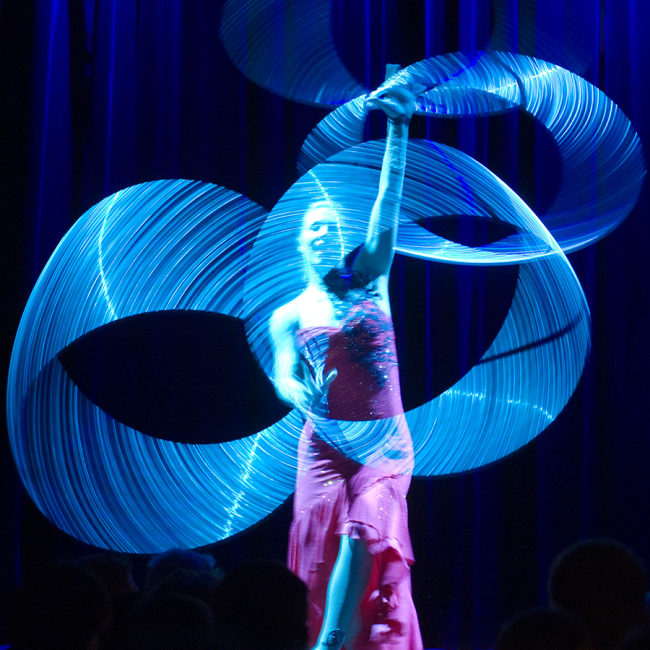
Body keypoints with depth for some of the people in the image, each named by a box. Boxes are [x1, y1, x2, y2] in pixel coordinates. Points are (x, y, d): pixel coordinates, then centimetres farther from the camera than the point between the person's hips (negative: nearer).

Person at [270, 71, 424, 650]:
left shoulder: (369, 282, 10)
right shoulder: (289, 315, 11)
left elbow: (389, 205, 1)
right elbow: (284, 374, -3)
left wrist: (398, 130, -8)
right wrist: (302, 398, -27)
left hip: (386, 443, -1)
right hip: (323, 445, 1)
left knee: (362, 537, -20)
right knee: (322, 554, -9)